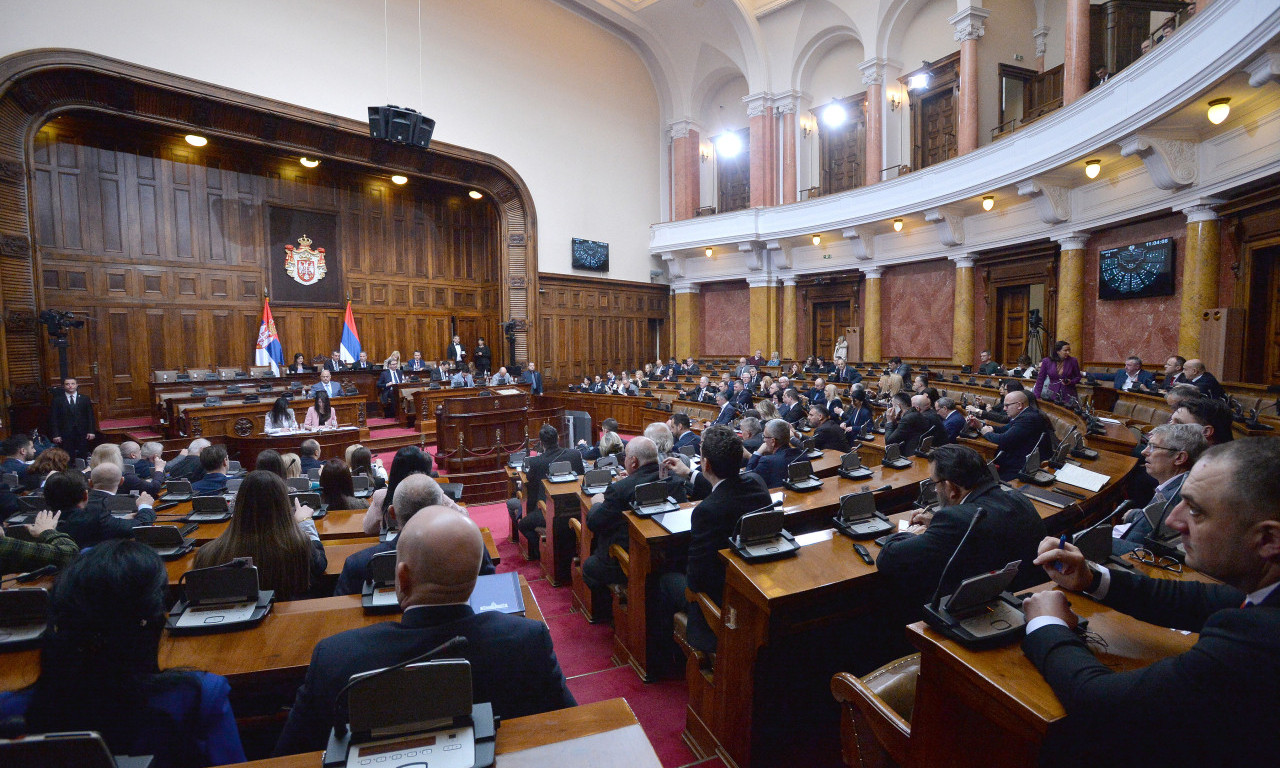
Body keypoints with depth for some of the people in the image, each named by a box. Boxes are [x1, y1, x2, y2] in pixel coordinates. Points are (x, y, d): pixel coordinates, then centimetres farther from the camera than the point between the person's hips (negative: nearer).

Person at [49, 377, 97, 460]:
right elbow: (53, 418, 3)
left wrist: (91, 431, -1)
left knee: (83, 457, 0)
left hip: (82, 434, 1)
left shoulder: (85, 398, 9)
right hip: (65, 434, 0)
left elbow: (91, 416, 7)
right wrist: (55, 434, -4)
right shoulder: (57, 400, 6)